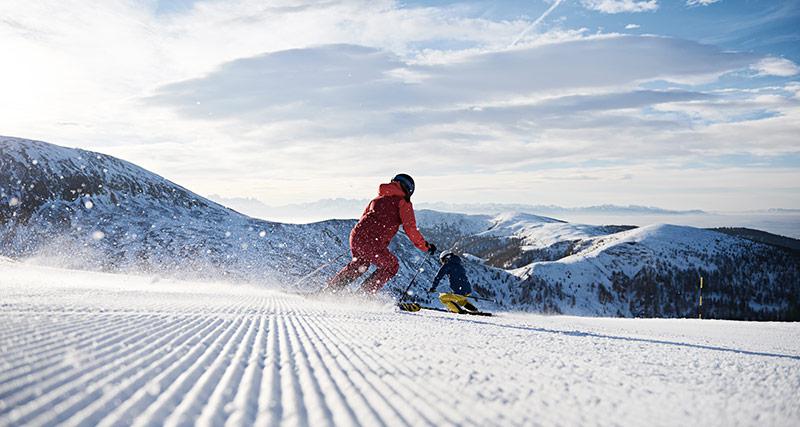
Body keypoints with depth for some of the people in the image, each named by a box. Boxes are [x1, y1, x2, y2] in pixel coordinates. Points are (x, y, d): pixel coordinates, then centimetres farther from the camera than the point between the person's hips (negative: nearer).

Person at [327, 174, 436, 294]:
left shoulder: (378, 198, 25)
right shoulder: (403, 202, 5)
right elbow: (410, 228, -5)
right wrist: (426, 246, 4)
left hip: (356, 237, 7)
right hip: (373, 244, -7)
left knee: (359, 264, 34)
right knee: (391, 266, 20)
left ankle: (329, 289, 32)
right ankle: (365, 294, 11)